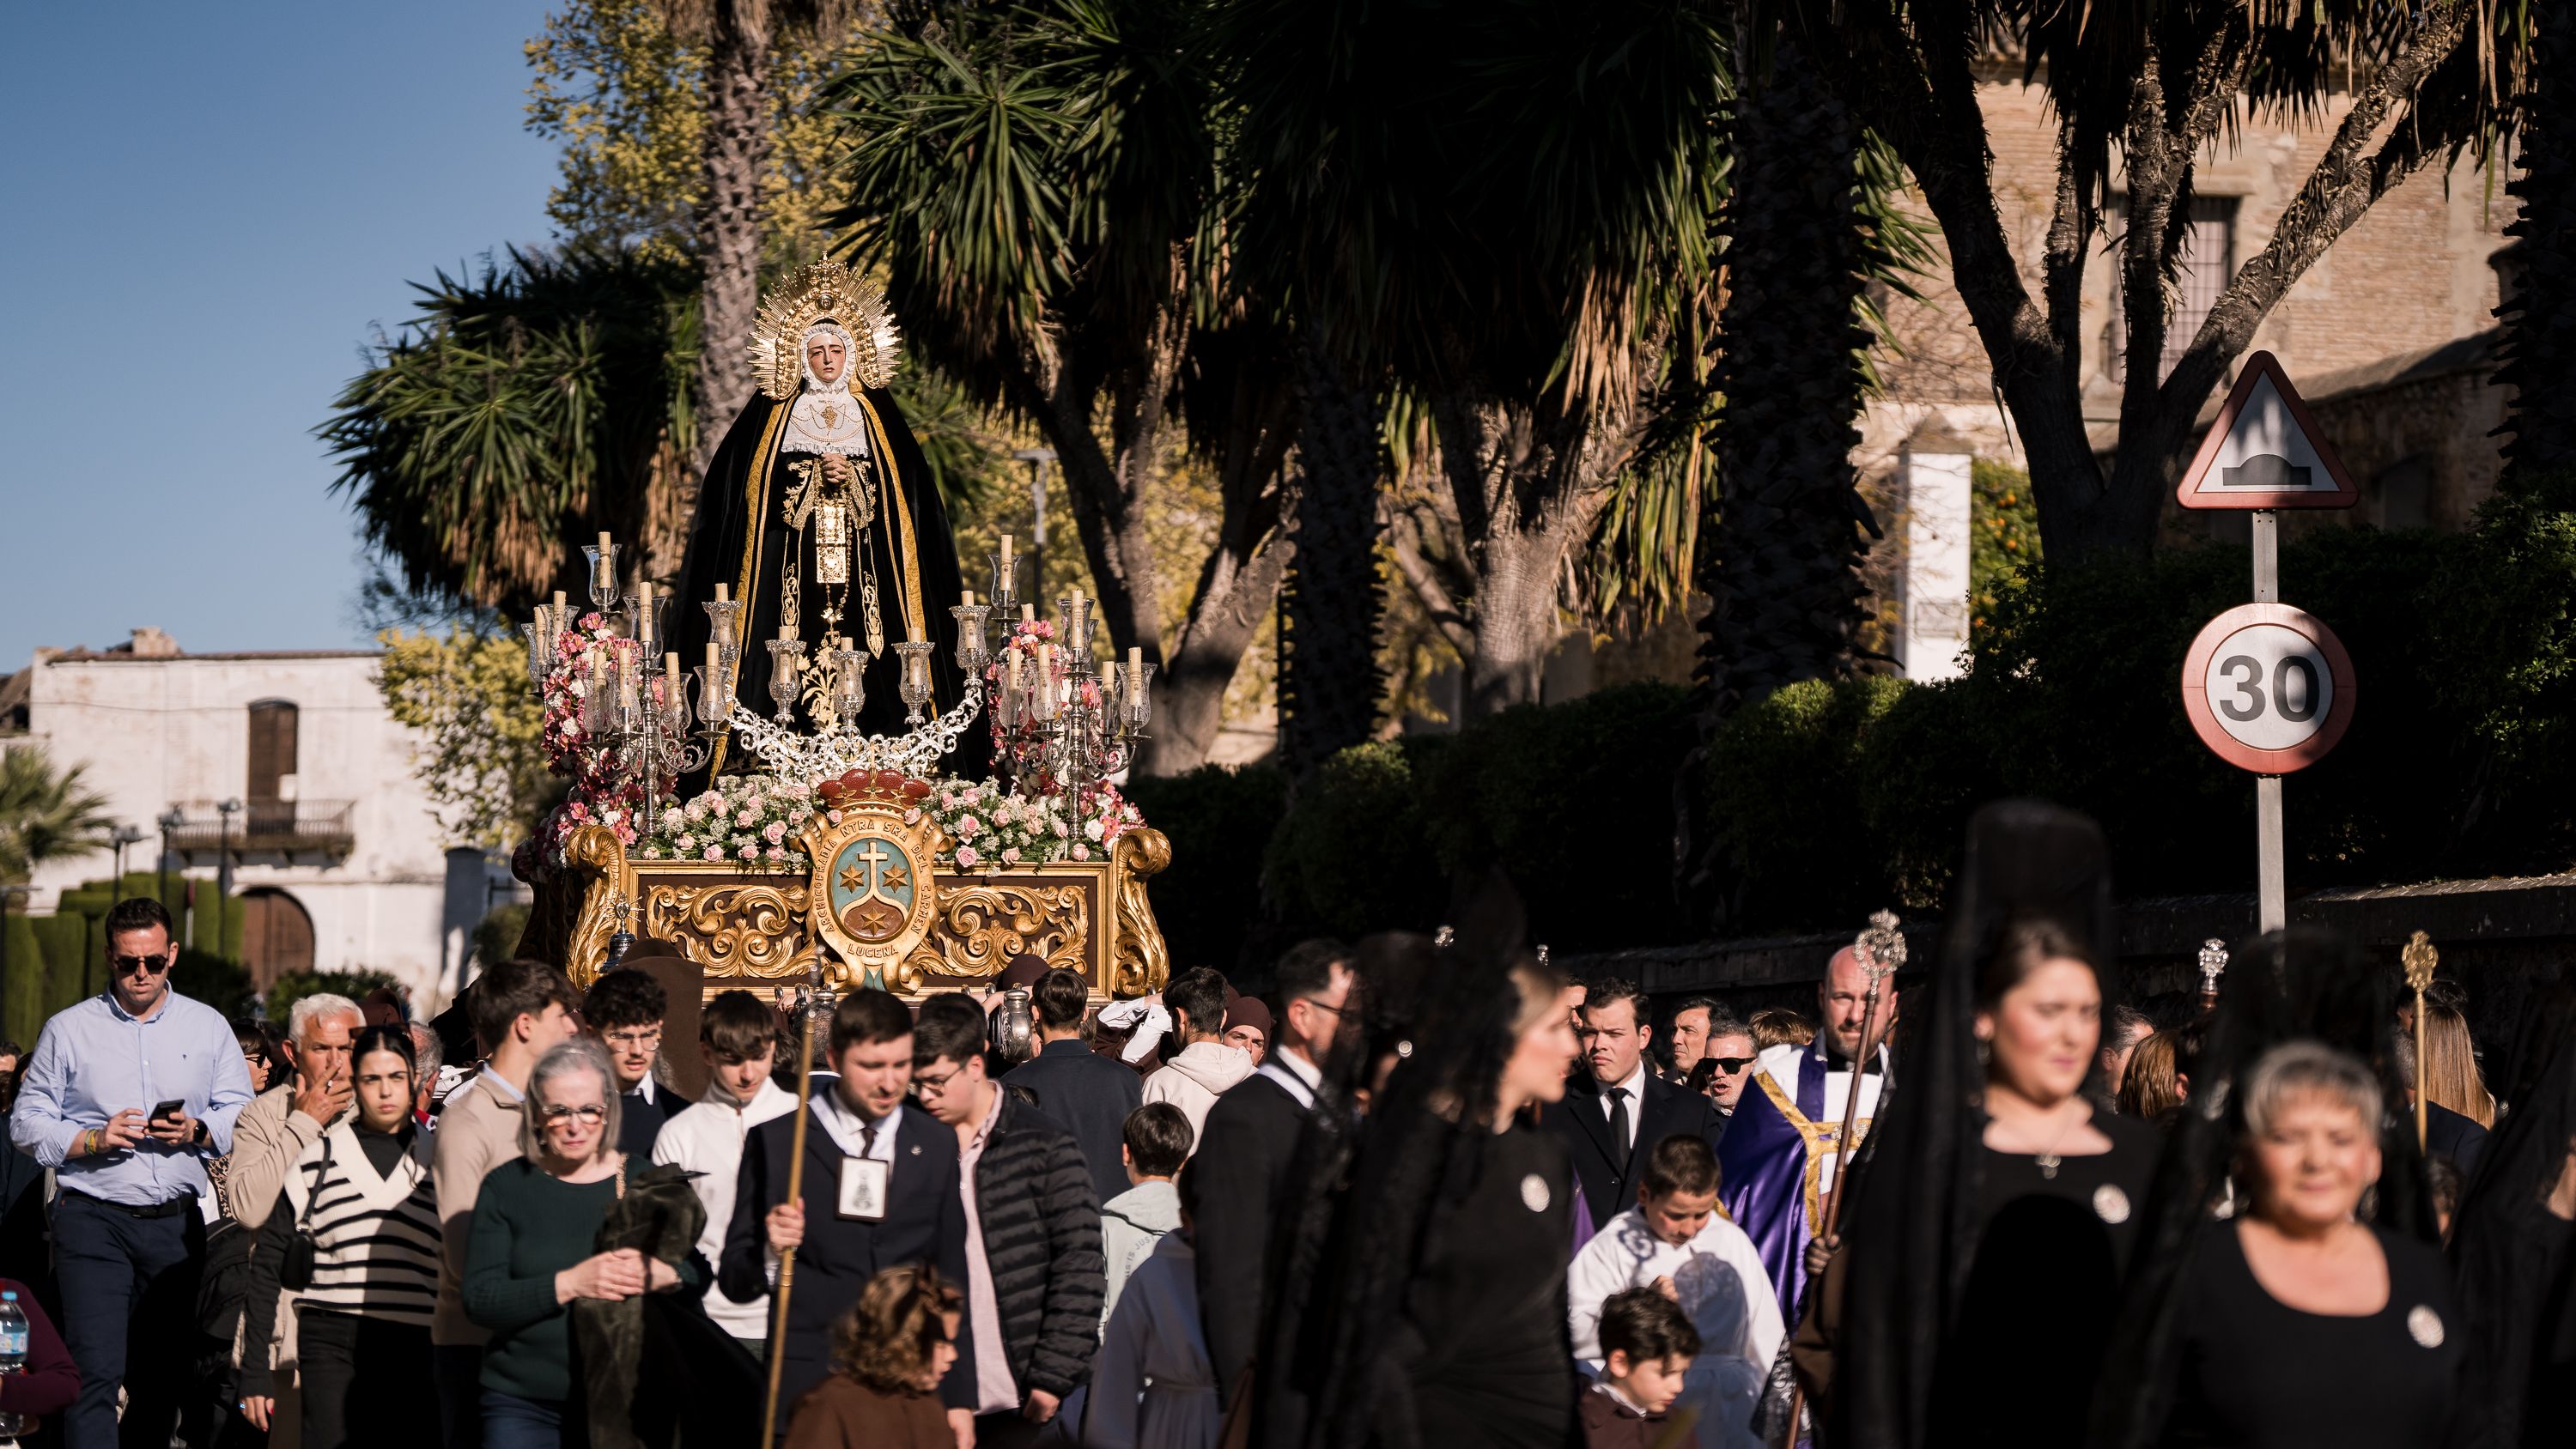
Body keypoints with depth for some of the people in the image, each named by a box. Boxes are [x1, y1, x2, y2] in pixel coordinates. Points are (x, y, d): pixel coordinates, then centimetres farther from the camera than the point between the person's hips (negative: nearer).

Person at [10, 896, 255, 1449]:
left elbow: (242, 1117, 8)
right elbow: (26, 1123, 4)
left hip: (178, 1220, 3)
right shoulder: (68, 1029, 7)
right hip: (93, 1221, -2)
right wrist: (93, 1140, -11)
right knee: (96, 1371, -12)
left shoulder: (208, 1026, 11)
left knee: (167, 1371, 6)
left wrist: (197, 1132, -12)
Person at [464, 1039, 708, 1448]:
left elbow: (700, 1274, 5)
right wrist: (570, 1284, -22)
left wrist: (662, 1275, -18)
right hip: (524, 1406, -1)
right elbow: (479, 1302, -9)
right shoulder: (506, 1187, 0)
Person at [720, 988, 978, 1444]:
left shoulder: (936, 1144, 10)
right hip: (806, 1389, -2)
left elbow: (950, 1278, 12)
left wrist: (959, 1398, 10)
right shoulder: (775, 1141, 0)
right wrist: (769, 1252, -20)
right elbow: (735, 1282, 2)